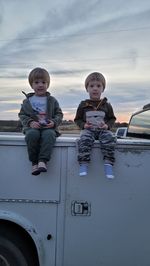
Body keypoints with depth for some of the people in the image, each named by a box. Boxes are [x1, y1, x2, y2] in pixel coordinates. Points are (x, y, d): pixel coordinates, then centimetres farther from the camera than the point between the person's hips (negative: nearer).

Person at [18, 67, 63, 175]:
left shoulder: (52, 100, 14)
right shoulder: (27, 101, 14)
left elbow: (59, 114, 13)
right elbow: (22, 115, 13)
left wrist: (54, 122, -9)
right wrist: (30, 122, -8)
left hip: (48, 127, 0)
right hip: (32, 127, 0)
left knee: (49, 134, -36)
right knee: (32, 134, -36)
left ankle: (43, 160, -38)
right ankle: (34, 162, -27)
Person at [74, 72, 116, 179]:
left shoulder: (107, 105, 12)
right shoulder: (83, 105, 10)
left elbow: (112, 119, 17)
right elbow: (77, 119, 14)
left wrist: (107, 125, -4)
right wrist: (83, 125, -7)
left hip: (103, 130, 1)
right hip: (88, 129, -1)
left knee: (110, 138, -32)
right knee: (85, 139, -34)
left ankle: (108, 163, -32)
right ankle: (83, 164, -36)